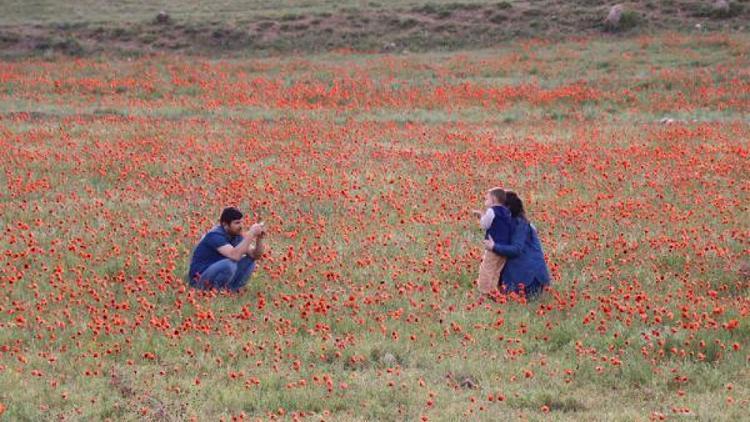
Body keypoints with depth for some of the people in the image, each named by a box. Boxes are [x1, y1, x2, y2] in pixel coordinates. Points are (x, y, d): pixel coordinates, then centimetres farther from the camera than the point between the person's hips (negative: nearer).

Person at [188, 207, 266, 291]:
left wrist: (259, 239, -15)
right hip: (201, 277, -9)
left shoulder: (236, 235, 3)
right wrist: (250, 234, -33)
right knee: (230, 264, -33)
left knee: (249, 261, -1)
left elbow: (255, 256, 3)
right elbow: (234, 255, -37)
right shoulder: (216, 236, -23)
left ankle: (229, 289, -1)